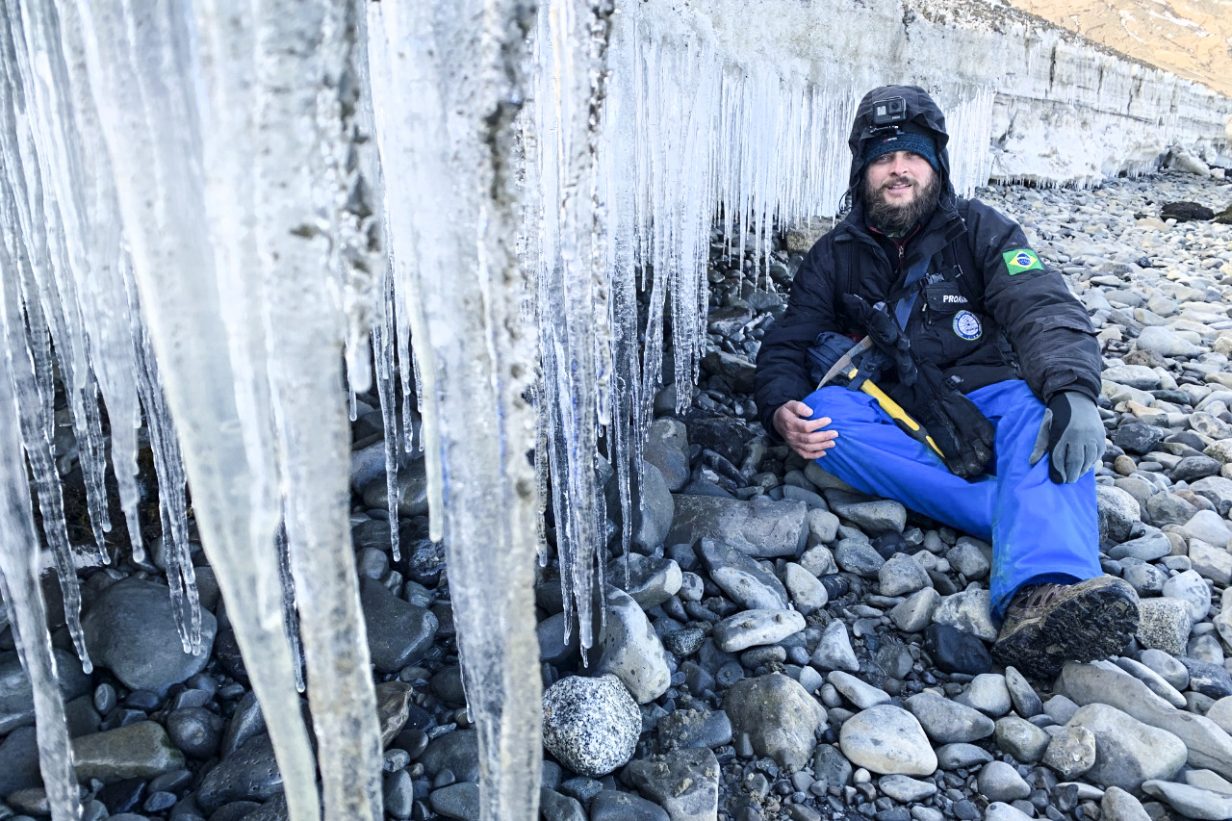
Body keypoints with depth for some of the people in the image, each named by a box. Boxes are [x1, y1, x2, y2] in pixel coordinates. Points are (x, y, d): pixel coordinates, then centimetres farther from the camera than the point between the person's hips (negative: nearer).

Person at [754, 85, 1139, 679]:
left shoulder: (980, 231, 5)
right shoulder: (835, 256, 11)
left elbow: (1045, 312, -10)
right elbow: (785, 346, 7)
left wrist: (1073, 392, -32)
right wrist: (783, 411, -18)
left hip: (989, 405, -1)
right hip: (896, 421, 1)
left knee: (1041, 411, -33)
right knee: (825, 410, -30)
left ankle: (1039, 595, -61)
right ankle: (1037, 526, -36)